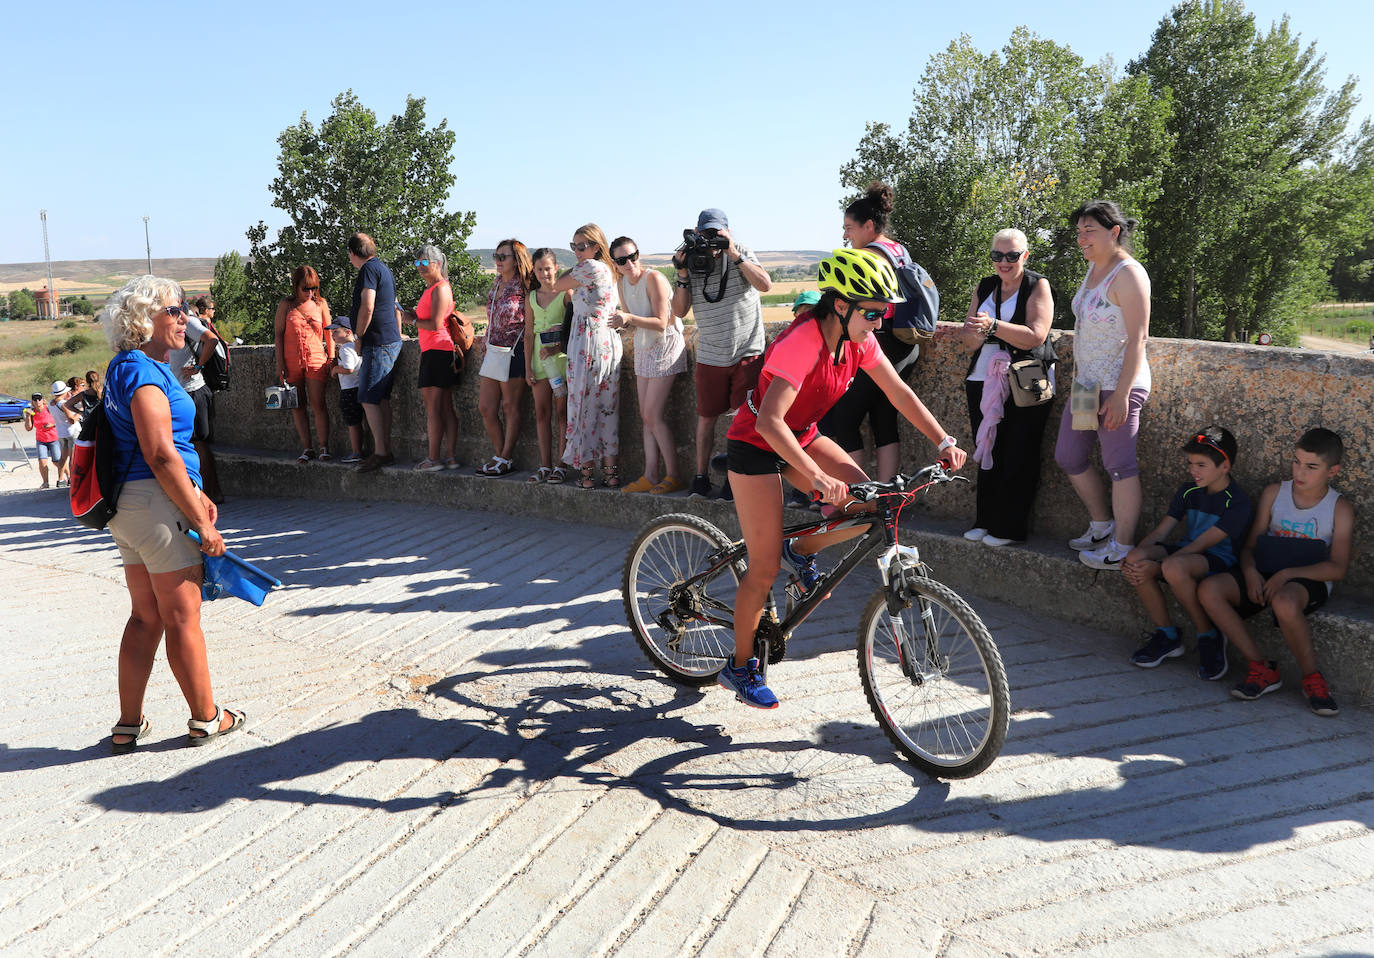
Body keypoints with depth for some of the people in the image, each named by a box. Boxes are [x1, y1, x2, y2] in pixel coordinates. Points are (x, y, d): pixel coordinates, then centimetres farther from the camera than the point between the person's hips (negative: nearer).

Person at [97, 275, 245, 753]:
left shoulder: (129, 368, 16)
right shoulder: (145, 371, -16)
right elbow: (161, 455, -21)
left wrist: (196, 496, 21)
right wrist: (200, 522, -18)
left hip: (129, 507, 10)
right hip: (158, 503, -10)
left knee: (146, 617, 15)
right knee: (183, 617, 2)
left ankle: (129, 725, 21)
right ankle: (205, 718, 15)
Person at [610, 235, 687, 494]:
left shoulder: (653, 278, -18)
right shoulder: (622, 283, 7)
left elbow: (661, 323, -21)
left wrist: (630, 318, -32)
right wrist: (623, 323, -7)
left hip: (665, 348, -8)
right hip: (643, 350, 8)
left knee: (653, 415, -11)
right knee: (646, 416, 6)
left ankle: (673, 476, -4)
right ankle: (651, 475, 9)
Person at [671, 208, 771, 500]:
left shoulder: (742, 254, -1)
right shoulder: (691, 264, 4)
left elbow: (765, 284, -18)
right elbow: (680, 311, 0)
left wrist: (733, 254, -21)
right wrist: (682, 275, -12)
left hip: (747, 352, -2)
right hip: (710, 356, 2)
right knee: (706, 417, 6)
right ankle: (701, 477, 17)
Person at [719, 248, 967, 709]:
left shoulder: (858, 339, -8)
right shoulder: (802, 342, -31)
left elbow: (900, 393, -3)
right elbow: (769, 421, -39)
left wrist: (944, 441, -14)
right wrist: (817, 477, -48)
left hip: (802, 436, 7)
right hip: (756, 445, -7)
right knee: (766, 567, -6)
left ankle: (802, 551, 13)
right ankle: (741, 667, 13)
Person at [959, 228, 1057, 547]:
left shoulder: (1037, 286, -3)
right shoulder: (984, 287, 13)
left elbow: (1035, 336, -16)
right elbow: (967, 338, 11)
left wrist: (993, 326, -27)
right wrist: (977, 333, -13)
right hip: (984, 380, 5)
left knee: (1018, 457, -5)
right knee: (987, 452, 7)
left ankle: (1010, 529, 2)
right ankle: (985, 521, 15)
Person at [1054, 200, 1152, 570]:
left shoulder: (1128, 274, -15)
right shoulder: (1095, 267, 13)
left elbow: (1138, 338, -19)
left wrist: (1121, 394, -23)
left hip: (1117, 387, -10)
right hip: (1087, 385, 10)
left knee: (1120, 466, -3)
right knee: (1068, 457, 15)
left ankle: (1122, 548, 6)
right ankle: (1102, 525, 30)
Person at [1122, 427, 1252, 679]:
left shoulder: (1237, 503, -14)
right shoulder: (1189, 491, 8)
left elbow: (1200, 544, -22)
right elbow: (1160, 531, 3)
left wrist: (1157, 566, -29)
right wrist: (1136, 555, -17)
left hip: (1220, 559, -7)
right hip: (1185, 552, 7)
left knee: (1174, 567, -39)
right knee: (1134, 560, -24)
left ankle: (1209, 638, -16)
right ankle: (1167, 635, -5)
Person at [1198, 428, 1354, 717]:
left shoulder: (1340, 509, 0)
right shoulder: (1274, 494, 9)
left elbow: (1337, 569, -9)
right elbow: (1250, 545, 9)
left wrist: (1287, 574, -21)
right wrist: (1250, 572, -14)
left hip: (1309, 580, -4)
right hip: (1264, 573, 5)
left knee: (1284, 602, -41)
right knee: (1209, 590, -23)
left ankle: (1311, 677, -16)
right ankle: (1262, 669, -14)